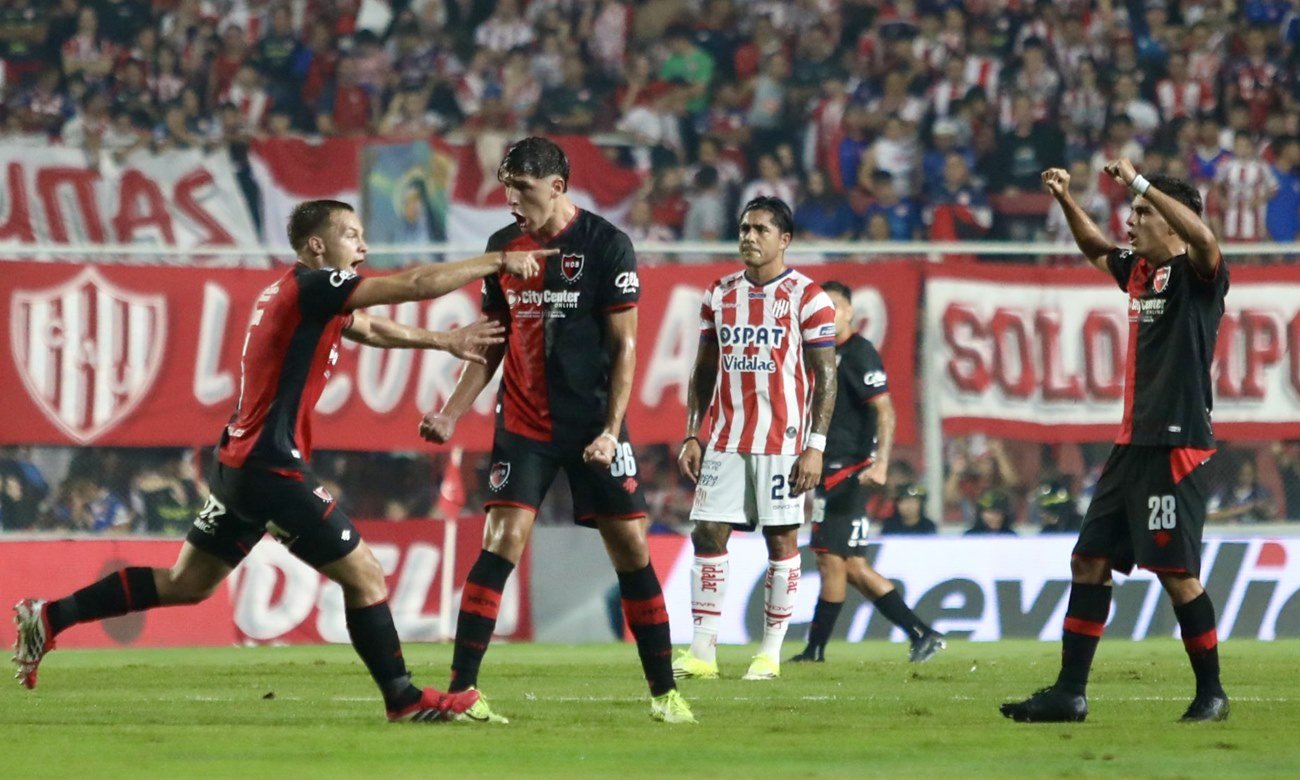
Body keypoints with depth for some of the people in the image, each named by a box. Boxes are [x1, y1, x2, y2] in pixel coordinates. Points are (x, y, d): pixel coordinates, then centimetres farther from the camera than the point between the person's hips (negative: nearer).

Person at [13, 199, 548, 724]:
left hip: (240, 460, 10)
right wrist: (498, 261, -10)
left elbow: (369, 329, 27)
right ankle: (403, 700, 7)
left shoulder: (293, 292, 14)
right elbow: (416, 285, -18)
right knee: (364, 576, -1)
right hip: (272, 465, -10)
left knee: (187, 584, 16)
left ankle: (47, 618, 16)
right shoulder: (313, 286, -14)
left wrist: (444, 341, 19)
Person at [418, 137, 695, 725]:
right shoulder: (503, 246, 6)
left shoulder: (606, 245, -6)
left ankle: (664, 692, 12)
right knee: (503, 541, -12)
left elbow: (623, 346, -6)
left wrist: (611, 430, -13)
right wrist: (451, 413, 6)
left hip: (593, 427, -2)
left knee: (631, 550, 0)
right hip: (522, 424, 2)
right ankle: (461, 690, -14)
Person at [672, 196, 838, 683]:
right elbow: (703, 372, 15)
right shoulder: (719, 295, 11)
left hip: (782, 442, -4)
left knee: (781, 539, 0)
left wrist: (815, 446, -13)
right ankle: (702, 650, 0)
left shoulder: (807, 297, -4)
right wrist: (692, 435, 6)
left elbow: (825, 377, -6)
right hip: (726, 440, 4)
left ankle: (771, 651, 6)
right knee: (707, 534, -2)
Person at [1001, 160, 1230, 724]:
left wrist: (1140, 183, -30)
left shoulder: (1194, 273, -9)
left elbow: (1204, 237, -32)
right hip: (1134, 441, 9)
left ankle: (1210, 693, 5)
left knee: (1176, 571, -7)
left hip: (1177, 443, -9)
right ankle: (1070, 692, 11)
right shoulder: (1139, 271, 15)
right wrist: (1065, 201, 23)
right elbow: (1096, 249, 36)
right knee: (1089, 560, 7)